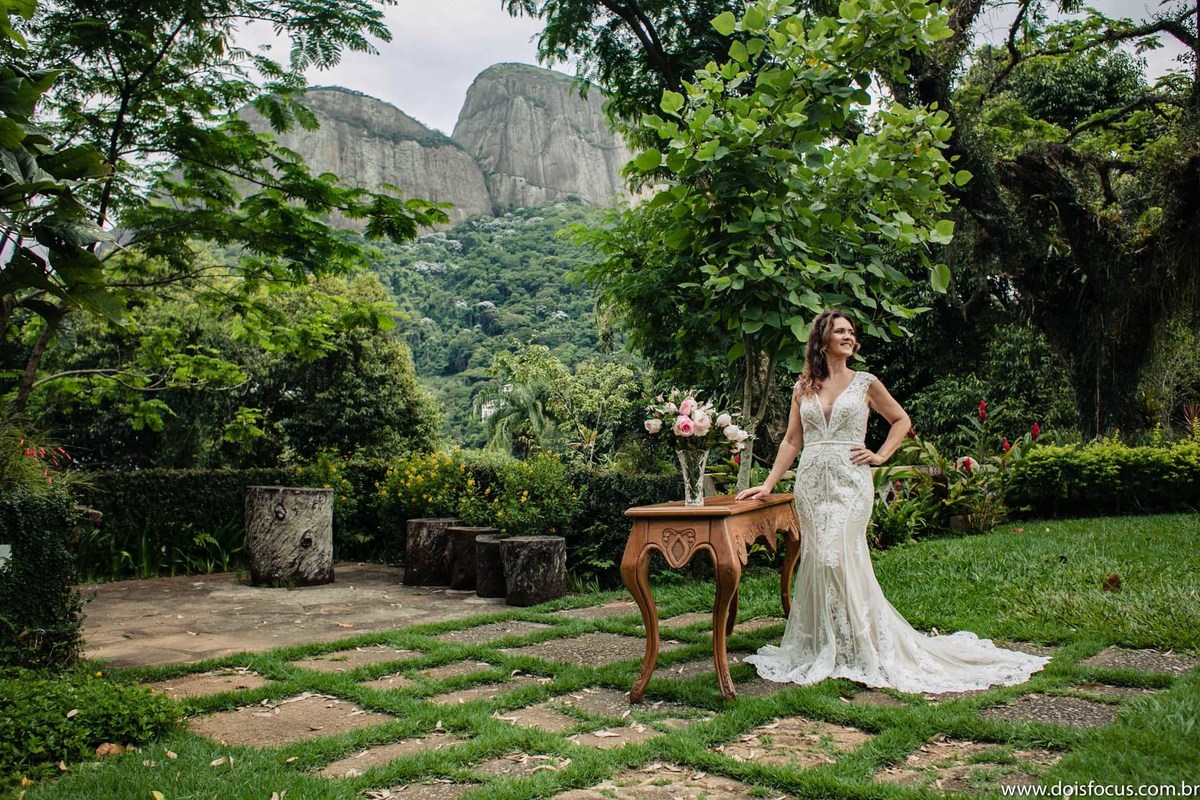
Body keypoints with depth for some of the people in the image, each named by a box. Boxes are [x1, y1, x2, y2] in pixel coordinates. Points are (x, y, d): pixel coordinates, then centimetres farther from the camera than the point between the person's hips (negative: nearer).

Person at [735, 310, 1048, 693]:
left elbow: (901, 420, 16)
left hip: (850, 482, -3)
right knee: (819, 560, 2)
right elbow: (791, 440, 9)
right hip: (811, 484, 3)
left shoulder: (865, 383, 5)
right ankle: (824, 649, 14)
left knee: (837, 556, -14)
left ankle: (858, 650, 0)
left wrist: (881, 455, 3)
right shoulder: (803, 387, 10)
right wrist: (769, 483, 3)